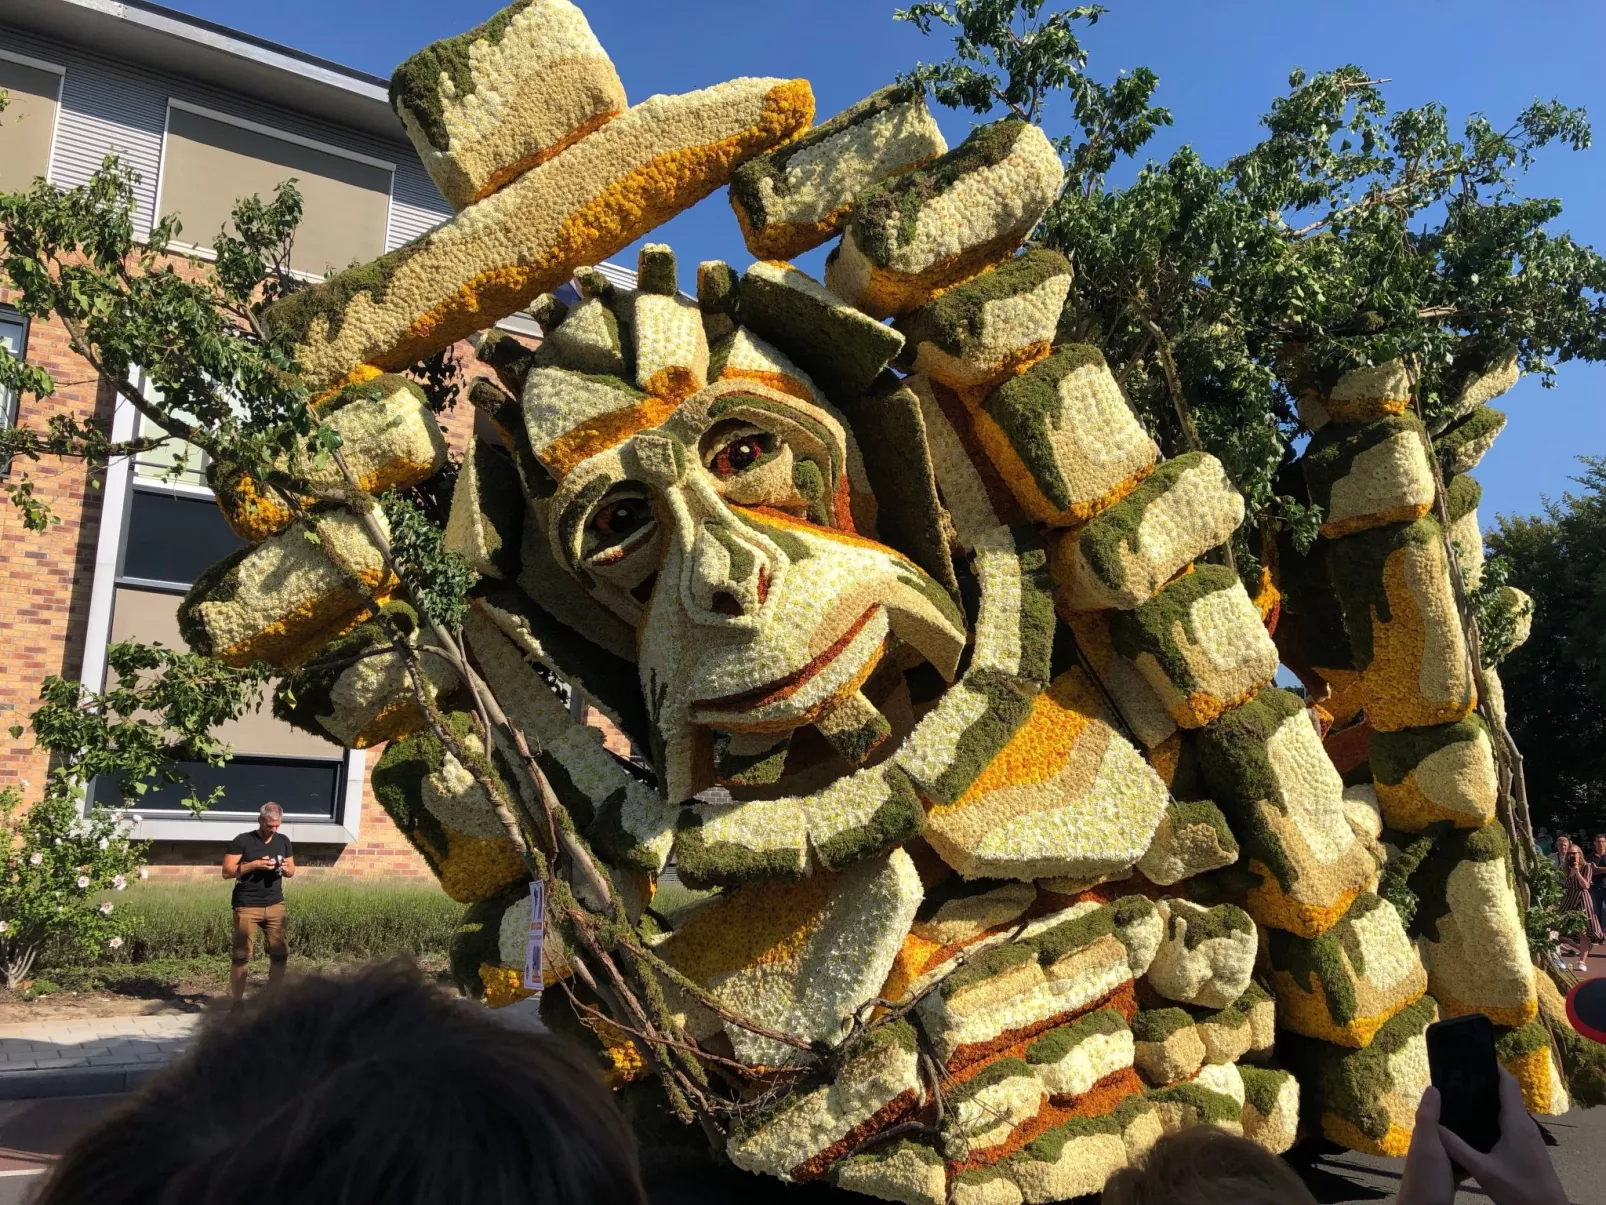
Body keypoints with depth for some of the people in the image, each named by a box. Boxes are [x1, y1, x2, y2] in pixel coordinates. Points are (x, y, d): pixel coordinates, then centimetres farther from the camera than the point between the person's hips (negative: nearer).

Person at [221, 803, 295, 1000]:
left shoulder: (283, 841, 9)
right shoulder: (242, 841, -5)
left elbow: (292, 871, 16)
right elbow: (227, 872, -8)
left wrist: (286, 868, -7)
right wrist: (254, 864, -19)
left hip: (275, 905, 4)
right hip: (247, 907, -4)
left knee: (280, 953, 2)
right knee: (241, 955, -1)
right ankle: (237, 1000, 7)